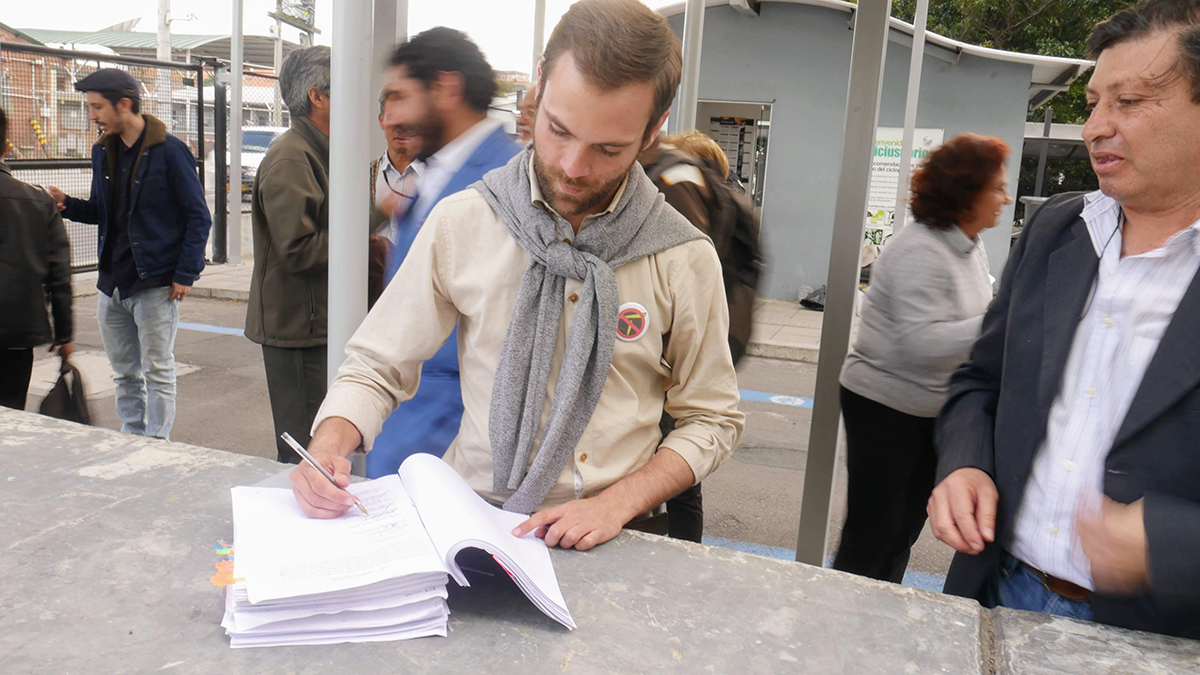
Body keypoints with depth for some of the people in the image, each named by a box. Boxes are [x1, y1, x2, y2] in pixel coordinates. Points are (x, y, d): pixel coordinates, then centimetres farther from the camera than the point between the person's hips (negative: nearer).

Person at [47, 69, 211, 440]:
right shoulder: (103, 151, 10)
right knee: (125, 374, 15)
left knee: (157, 372, 1)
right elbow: (101, 211, 19)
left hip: (156, 283, -7)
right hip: (112, 283, 7)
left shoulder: (169, 151, -10)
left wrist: (185, 274, -15)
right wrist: (67, 204, -2)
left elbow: (198, 216, -10)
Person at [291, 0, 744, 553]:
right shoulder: (460, 224, -2)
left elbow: (711, 419, 6)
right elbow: (376, 367, 7)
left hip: (617, 538, 2)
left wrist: (618, 502, -8)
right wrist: (328, 445, -12)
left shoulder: (685, 259, -3)